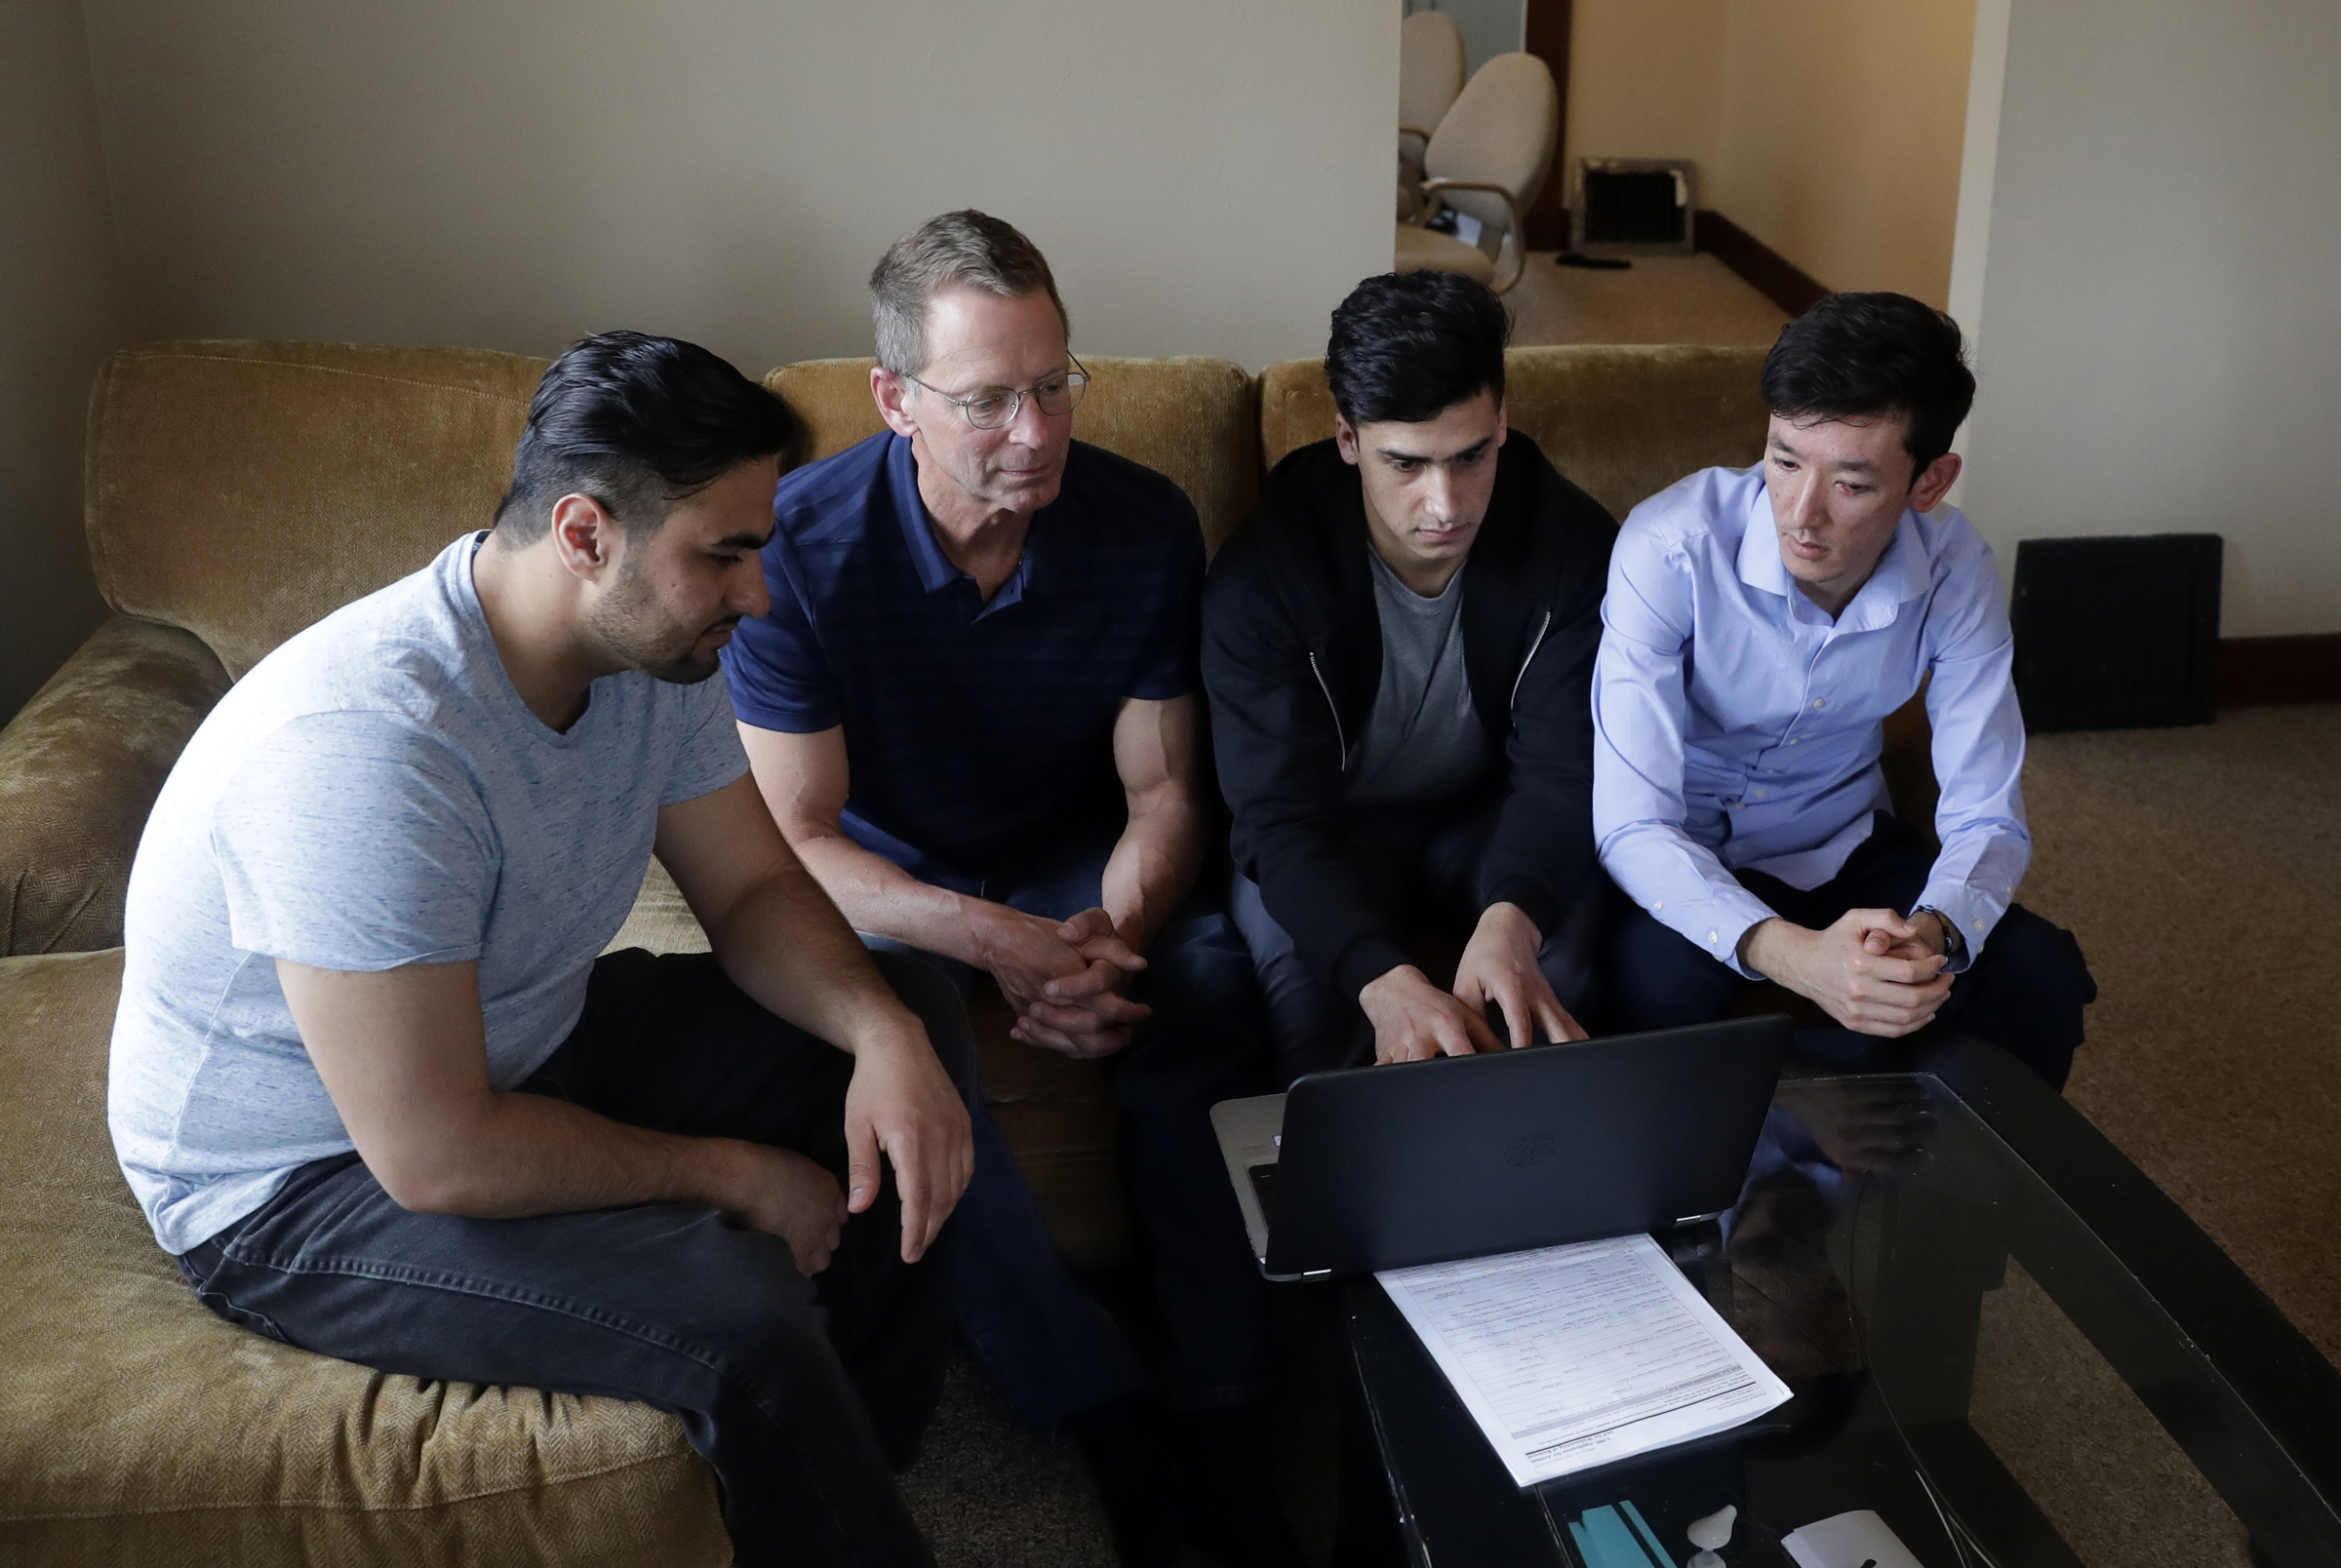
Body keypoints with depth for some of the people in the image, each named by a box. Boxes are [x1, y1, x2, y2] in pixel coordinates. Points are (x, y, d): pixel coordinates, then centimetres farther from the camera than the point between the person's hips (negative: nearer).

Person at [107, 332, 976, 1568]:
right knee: (736, 1310, -30)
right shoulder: (369, 745, -35)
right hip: (301, 1184, -9)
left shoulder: (651, 645, -9)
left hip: (524, 1042, 9)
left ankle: (855, 1460, 17)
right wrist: (733, 1175, -20)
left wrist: (883, 1032, -19)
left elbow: (754, 890, 1)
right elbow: (436, 1156, -33)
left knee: (916, 1023, 3)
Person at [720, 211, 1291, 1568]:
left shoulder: (1144, 525, -11)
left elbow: (1162, 792, -6)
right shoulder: (802, 543, -19)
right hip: (884, 885, -2)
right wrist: (997, 942, -34)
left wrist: (1114, 937, -28)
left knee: (1215, 991, -29)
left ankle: (1226, 1419, -16)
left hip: (1081, 871, 2)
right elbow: (796, 835, -18)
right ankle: (1106, 1414, -19)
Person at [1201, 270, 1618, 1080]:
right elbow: (1282, 814, -30)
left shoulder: (1571, 542, -19)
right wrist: (1385, 981, -51)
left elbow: (1561, 769, -23)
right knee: (1286, 937, -35)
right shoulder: (1261, 573, -26)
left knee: (1565, 922, -30)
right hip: (1330, 831, -2)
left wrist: (1509, 922, -47)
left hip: (1488, 819, 2)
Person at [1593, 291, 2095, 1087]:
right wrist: (1790, 954, -48)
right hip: (1684, 858, -3)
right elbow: (1631, 826, -30)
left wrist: (1937, 935, -36)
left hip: (1842, 844, 4)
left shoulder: (1953, 568, -15)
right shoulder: (1670, 549, -27)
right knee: (1664, 985, -36)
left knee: (2041, 980, -19)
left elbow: (1985, 818, -12)